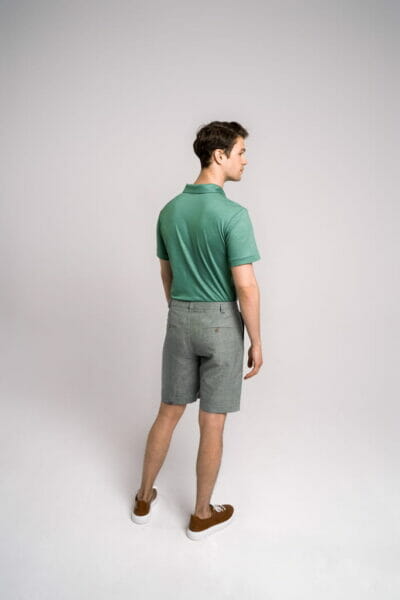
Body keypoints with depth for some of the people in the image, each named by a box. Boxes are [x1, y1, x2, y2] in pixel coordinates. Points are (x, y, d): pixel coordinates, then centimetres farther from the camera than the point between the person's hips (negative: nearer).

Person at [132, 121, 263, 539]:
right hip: (222, 324, -5)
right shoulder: (233, 214, -17)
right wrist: (256, 343, -8)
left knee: (169, 412, 19)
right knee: (212, 424, 8)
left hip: (179, 320, 6)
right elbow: (245, 287, -19)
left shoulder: (169, 210, 4)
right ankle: (203, 515, 26)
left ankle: (144, 498, 33)